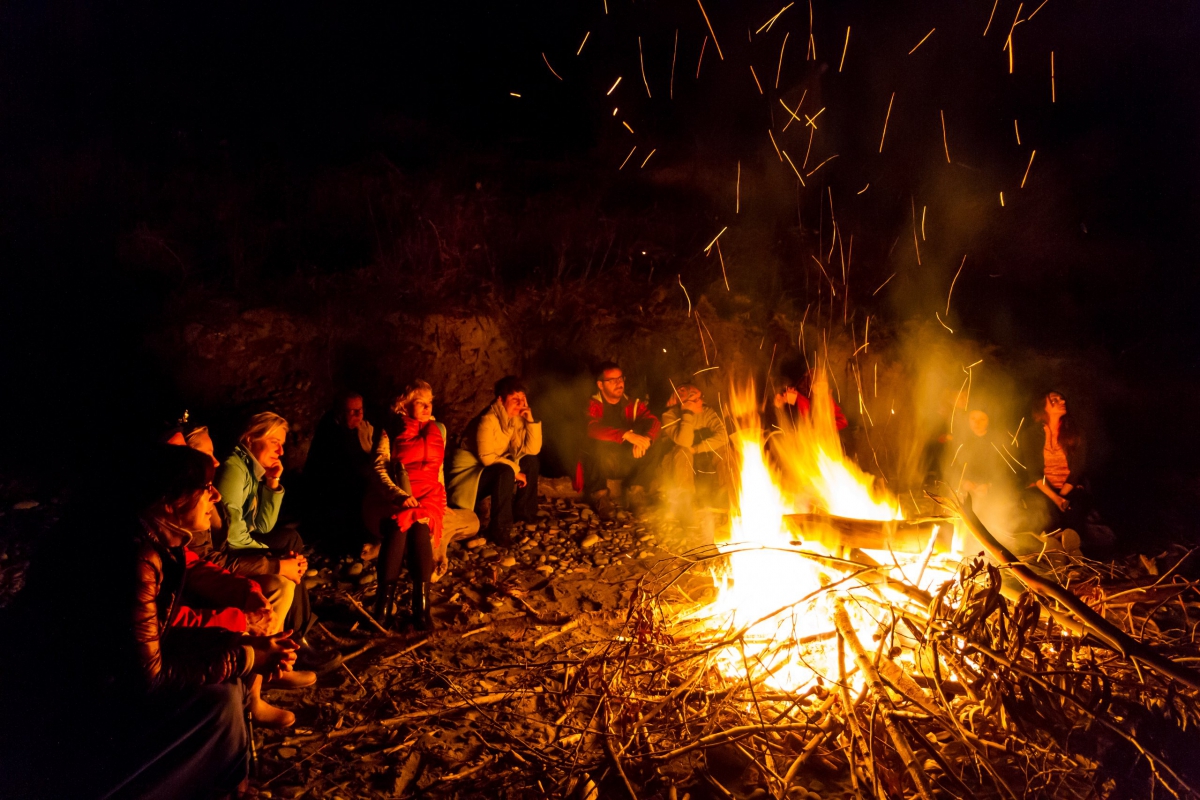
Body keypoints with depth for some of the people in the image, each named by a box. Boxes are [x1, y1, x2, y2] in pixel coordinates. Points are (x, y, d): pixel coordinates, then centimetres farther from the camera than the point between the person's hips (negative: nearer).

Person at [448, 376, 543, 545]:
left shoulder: (516, 418, -1)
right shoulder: (488, 420, -24)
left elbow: (533, 450, -6)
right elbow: (487, 457, -27)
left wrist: (531, 420, -15)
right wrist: (515, 470, -22)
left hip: (494, 468, 8)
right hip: (470, 473, -8)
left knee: (531, 461, -3)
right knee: (505, 472, -33)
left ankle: (522, 513, 7)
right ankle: (499, 530, -26)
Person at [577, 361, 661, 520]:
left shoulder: (633, 404, 5)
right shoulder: (593, 405, -8)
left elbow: (653, 421, -11)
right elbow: (592, 429, -29)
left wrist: (646, 439, -35)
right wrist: (627, 435, -41)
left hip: (628, 464, 3)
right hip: (602, 465, -3)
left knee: (652, 451, -22)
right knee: (599, 445, -35)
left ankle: (635, 491, -5)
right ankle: (598, 494, -14)